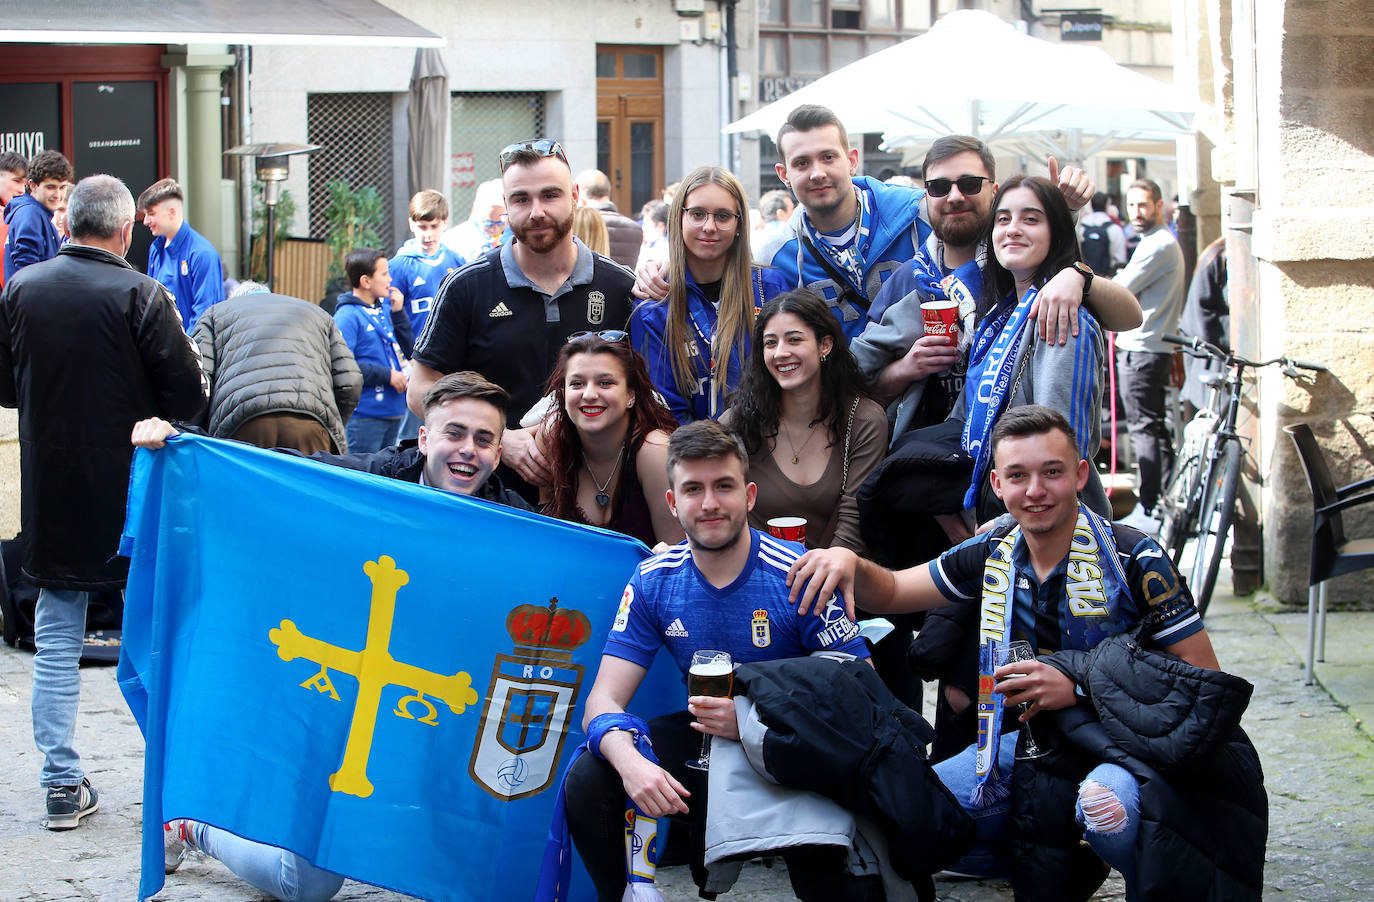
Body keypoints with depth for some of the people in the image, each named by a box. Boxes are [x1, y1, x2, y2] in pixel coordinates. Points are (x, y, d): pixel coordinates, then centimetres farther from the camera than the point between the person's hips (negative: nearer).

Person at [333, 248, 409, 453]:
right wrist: (386, 375, -19)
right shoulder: (347, 316, -12)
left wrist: (398, 312, 4)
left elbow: (407, 350, 16)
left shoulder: (385, 309, 11)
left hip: (393, 411, 8)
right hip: (365, 416, -8)